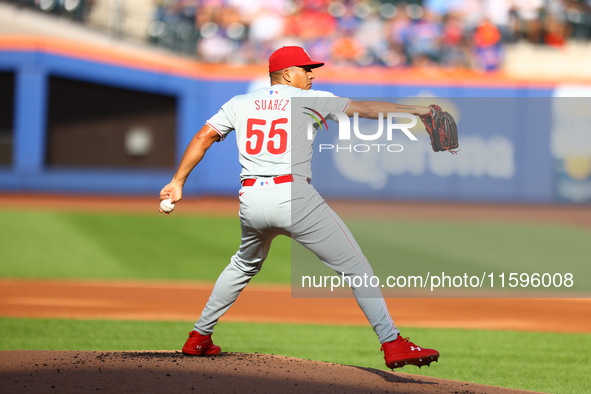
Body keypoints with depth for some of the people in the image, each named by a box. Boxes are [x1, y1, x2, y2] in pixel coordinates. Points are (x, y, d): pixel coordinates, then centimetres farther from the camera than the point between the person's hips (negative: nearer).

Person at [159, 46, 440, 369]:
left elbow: (203, 137, 10)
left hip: (251, 201, 5)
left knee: (244, 266, 32)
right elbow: (364, 108, 1)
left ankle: (199, 337, 32)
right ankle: (393, 345, -10)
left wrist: (177, 182, 11)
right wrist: (414, 110, 2)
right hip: (293, 197, -5)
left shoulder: (240, 103, 16)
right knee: (355, 267, -2)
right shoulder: (309, 100, 6)